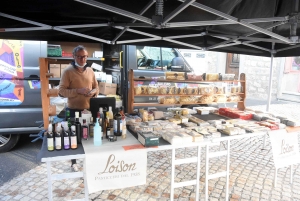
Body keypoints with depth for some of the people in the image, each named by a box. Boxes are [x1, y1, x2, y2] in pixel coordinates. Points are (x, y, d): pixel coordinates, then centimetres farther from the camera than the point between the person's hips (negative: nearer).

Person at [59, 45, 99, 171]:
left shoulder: (90, 71, 8)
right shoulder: (68, 71, -6)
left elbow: (96, 87, 15)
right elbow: (61, 91, -10)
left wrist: (93, 92, -9)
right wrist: (78, 91, -22)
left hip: (88, 109, 4)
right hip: (73, 110, -4)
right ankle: (74, 162, 26)